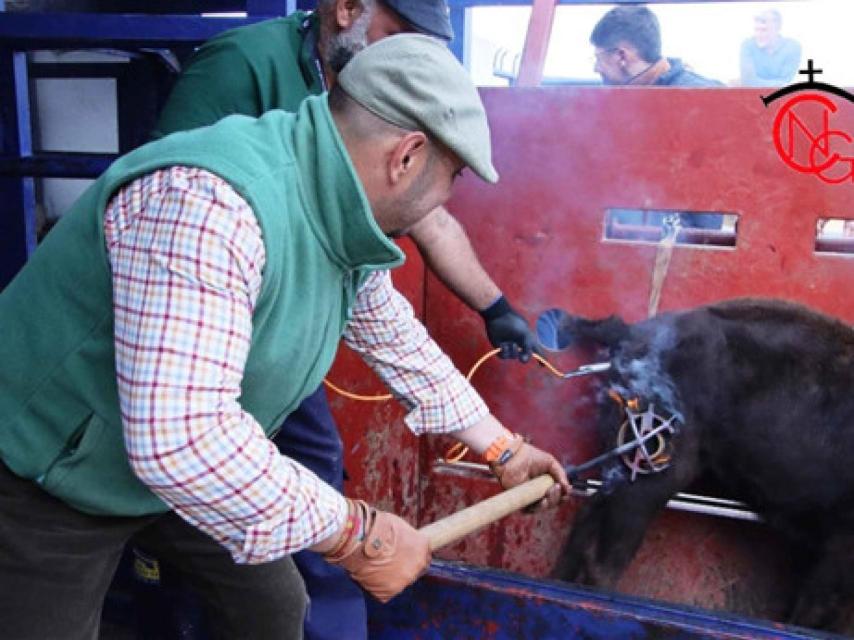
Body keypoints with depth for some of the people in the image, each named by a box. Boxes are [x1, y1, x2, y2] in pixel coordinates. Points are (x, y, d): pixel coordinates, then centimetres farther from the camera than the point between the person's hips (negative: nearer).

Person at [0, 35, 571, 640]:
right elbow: (181, 438, -42)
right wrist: (356, 534, -30)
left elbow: (401, 345, 8)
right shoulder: (211, 203, -37)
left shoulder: (348, 224, -7)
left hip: (186, 468, 8)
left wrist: (503, 449, 16)